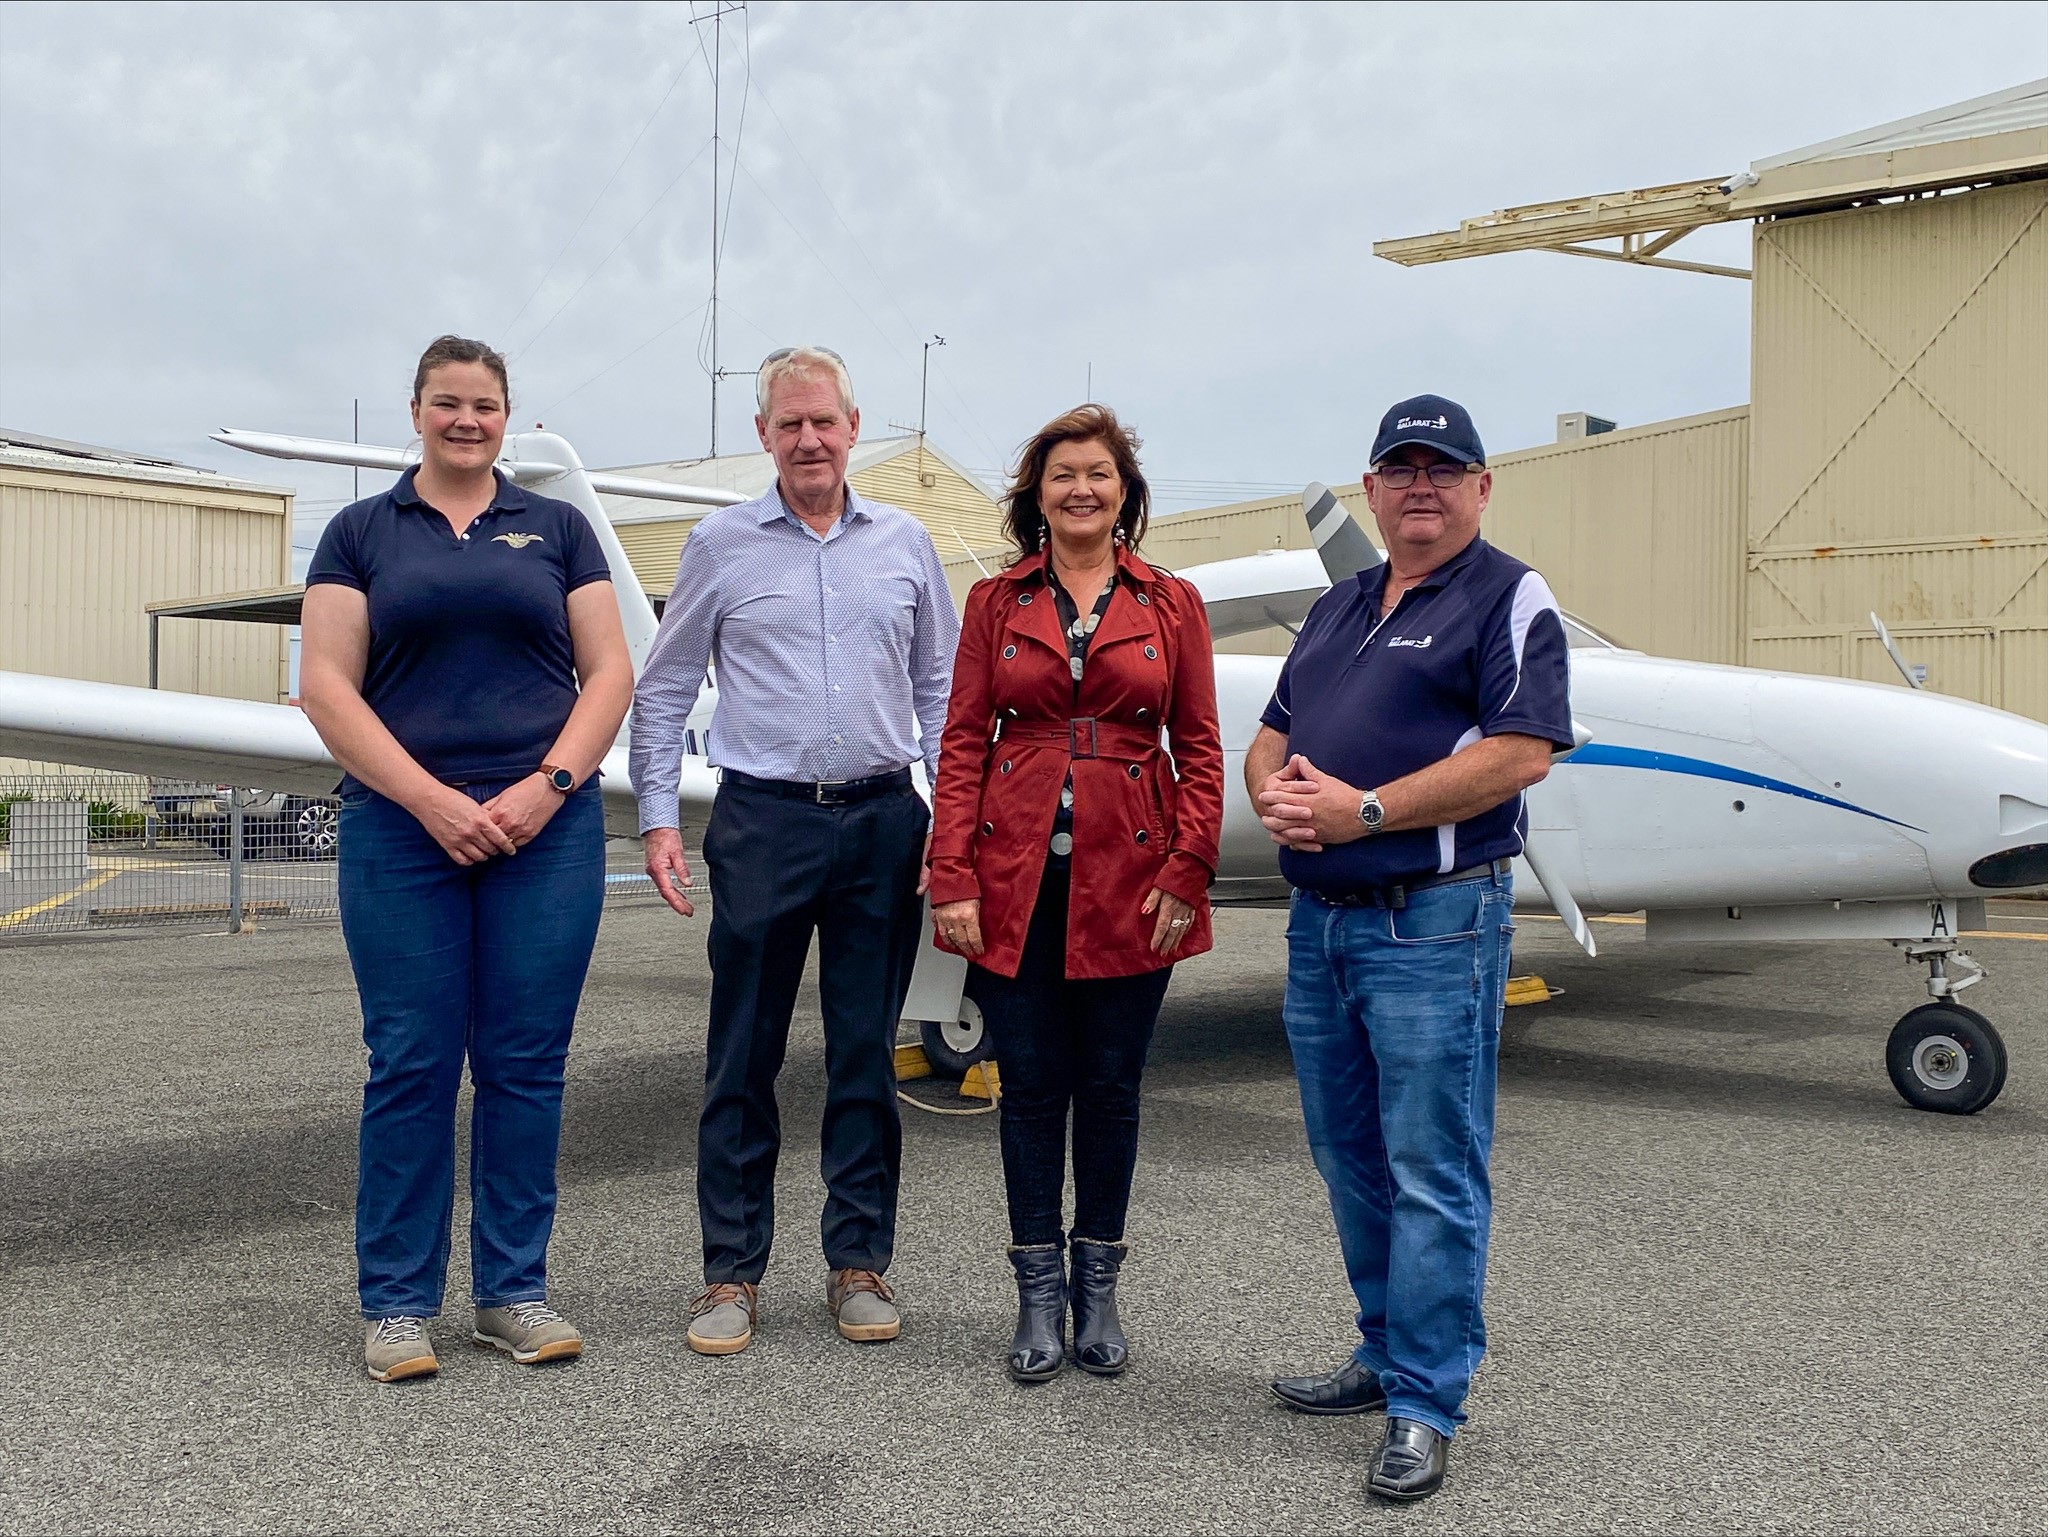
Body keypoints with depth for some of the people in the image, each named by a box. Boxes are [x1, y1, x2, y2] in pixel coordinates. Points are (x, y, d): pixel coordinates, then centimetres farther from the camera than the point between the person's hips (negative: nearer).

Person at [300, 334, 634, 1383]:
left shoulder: (558, 529, 12)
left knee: (525, 1062, 3)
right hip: (402, 828, -1)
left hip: (547, 826, 1)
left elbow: (608, 673, 6)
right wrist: (432, 800, -11)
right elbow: (327, 686, 0)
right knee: (411, 1063, 0)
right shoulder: (362, 533, 9)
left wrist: (546, 786, -9)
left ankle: (513, 1291, 15)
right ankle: (396, 1303, 13)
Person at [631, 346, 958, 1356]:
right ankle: (731, 1273, 13)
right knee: (743, 1056, 2)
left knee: (868, 1054, 8)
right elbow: (664, 691, 8)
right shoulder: (722, 544, 4)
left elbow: (939, 686, 13)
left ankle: (859, 1264, 19)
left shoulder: (904, 544, 9)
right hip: (764, 820, -2)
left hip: (883, 820, 2)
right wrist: (657, 819, 0)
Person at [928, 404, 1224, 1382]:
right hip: (1018, 876, 0)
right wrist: (952, 879, -5)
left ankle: (1097, 1288, 23)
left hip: (1129, 879, 0)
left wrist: (1186, 872, -5)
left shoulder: (1172, 605, 6)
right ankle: (1038, 1294, 18)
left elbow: (1200, 750, 5)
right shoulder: (996, 603, 6)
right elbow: (963, 744, 3)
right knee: (1030, 1085, 6)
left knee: (1109, 1085, 8)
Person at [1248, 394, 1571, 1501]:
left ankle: (1423, 1405, 6)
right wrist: (1274, 793, -4)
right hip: (1319, 920, 8)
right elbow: (1271, 738, 20)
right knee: (1350, 1160, 15)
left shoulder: (1509, 600, -3)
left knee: (1431, 1173, -3)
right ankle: (1387, 1353, 30)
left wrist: (1363, 808, -17)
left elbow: (1521, 752, -16)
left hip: (1433, 922, -8)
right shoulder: (1339, 606, 19)